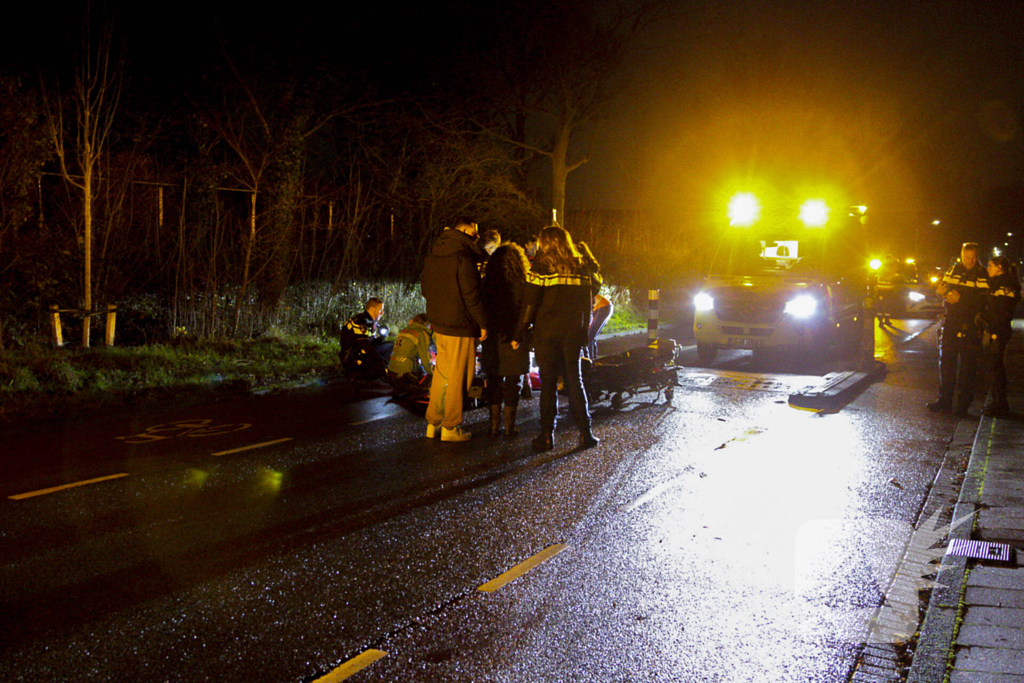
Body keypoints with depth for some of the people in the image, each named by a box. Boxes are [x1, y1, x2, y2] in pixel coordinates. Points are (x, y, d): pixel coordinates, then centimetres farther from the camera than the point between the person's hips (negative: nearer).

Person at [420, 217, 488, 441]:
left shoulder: (433, 254, 10)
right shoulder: (463, 257, -17)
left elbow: (425, 288, 18)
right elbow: (471, 295, -18)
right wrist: (483, 323, -10)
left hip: (438, 323, 8)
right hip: (460, 326, -8)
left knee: (441, 373, 18)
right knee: (458, 377, 2)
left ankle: (433, 423, 22)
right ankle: (450, 427, 8)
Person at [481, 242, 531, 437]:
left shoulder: (487, 284, -2)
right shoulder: (521, 284, -11)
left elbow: (481, 310, 4)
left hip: (492, 341, 3)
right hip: (514, 341, -3)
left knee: (493, 383, 13)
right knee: (512, 384, 7)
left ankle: (494, 424, 15)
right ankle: (509, 426, 10)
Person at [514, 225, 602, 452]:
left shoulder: (542, 267, -7)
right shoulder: (581, 267, 5)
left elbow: (530, 304, -8)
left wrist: (519, 334, -4)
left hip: (547, 331, -3)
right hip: (574, 332, 3)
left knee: (548, 382, 2)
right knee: (574, 380, 12)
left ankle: (547, 435, 2)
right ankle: (585, 432, 10)